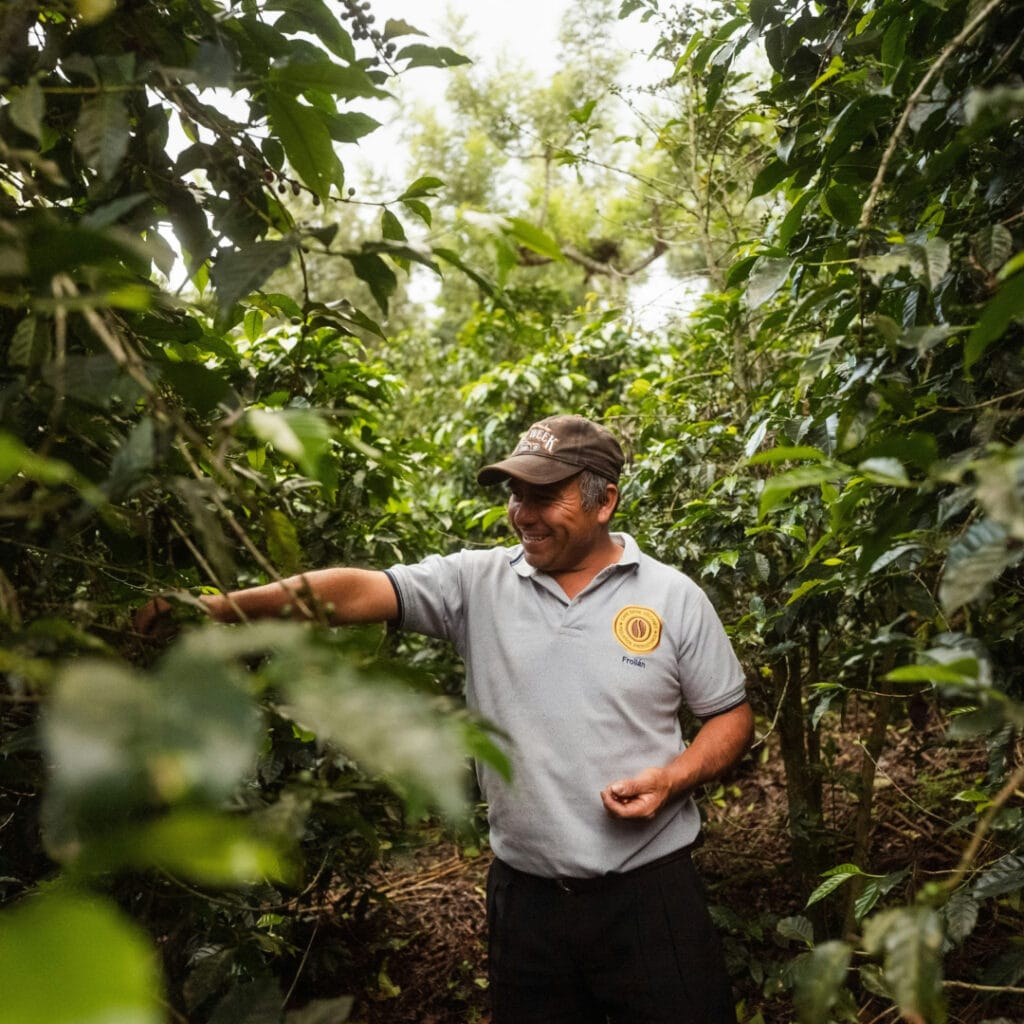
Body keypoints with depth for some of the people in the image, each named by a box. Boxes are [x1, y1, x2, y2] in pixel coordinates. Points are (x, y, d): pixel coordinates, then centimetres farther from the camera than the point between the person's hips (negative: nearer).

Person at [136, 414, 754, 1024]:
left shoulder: (674, 597, -4)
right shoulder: (478, 583, -3)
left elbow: (732, 716, 4)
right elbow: (356, 591, -13)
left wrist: (670, 780, -14)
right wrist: (217, 605, -24)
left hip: (651, 890, -1)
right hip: (527, 896, 1)